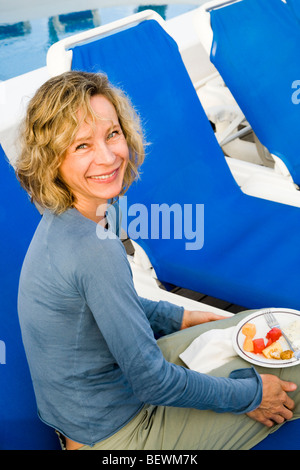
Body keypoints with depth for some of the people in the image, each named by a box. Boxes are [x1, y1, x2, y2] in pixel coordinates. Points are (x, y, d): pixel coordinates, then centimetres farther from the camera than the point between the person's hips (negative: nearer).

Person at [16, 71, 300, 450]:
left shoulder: (61, 221, -5)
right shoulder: (95, 249, -32)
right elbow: (152, 383, -26)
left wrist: (179, 318, 16)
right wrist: (250, 396, -12)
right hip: (113, 436, -8)